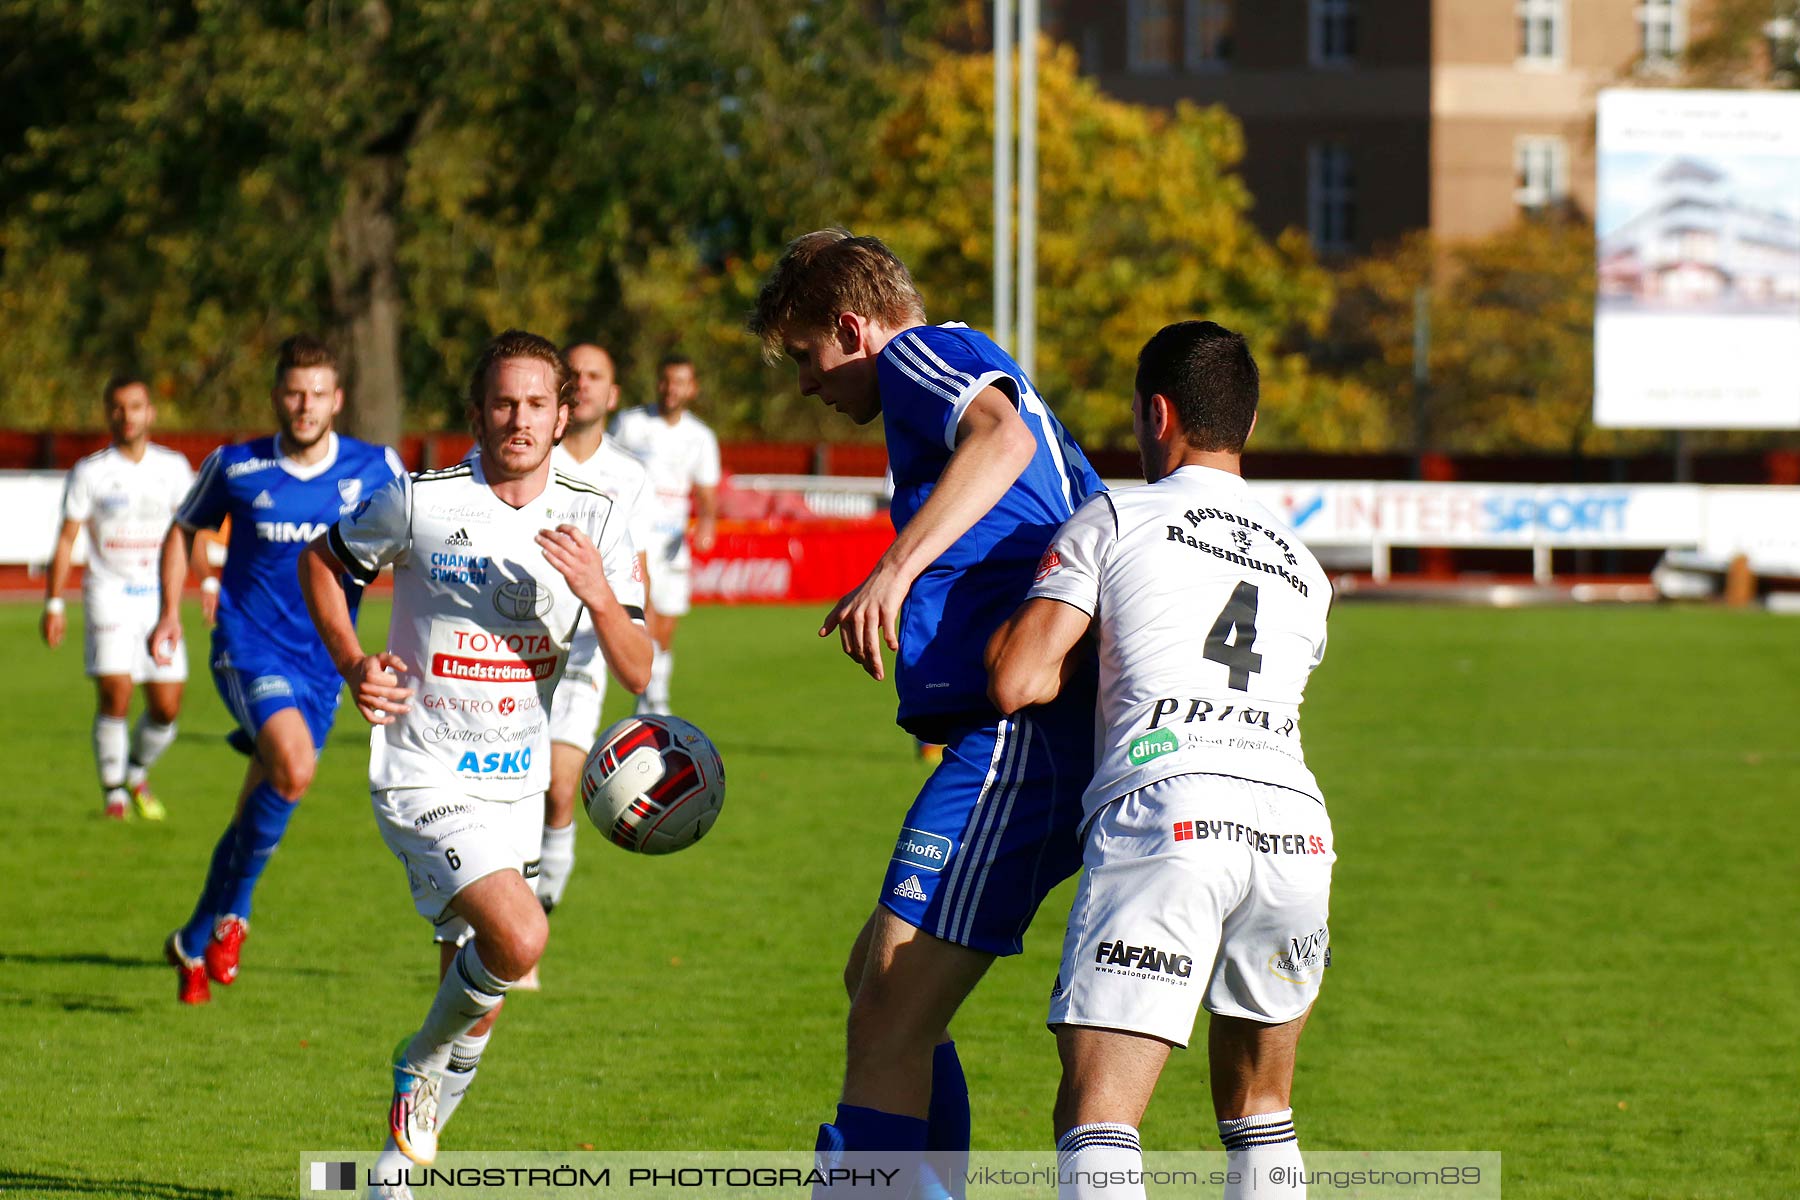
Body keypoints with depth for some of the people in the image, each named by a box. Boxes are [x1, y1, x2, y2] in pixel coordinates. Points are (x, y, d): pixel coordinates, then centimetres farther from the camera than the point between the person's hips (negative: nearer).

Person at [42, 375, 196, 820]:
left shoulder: (174, 467, 7)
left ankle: (137, 773, 27)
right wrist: (53, 604, -2)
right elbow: (66, 539, 2)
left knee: (167, 707, -1)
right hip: (109, 595, -3)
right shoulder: (89, 473, -1)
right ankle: (113, 791, 0)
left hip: (159, 596, 3)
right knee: (115, 694, -16)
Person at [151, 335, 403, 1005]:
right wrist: (170, 612, 3)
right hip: (247, 646, -3)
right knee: (294, 767, -28)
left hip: (322, 663, 3)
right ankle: (231, 911, -11)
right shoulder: (235, 468, -2)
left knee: (258, 814, 7)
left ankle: (195, 943, 27)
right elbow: (185, 529, 14)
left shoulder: (375, 470, -1)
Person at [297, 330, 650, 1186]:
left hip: (516, 782, 5)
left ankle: (408, 1146, 37)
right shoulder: (419, 503, -11)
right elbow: (321, 562, 7)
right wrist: (353, 666, -6)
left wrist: (597, 593, -23)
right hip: (426, 783, -5)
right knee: (519, 939, -26)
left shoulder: (593, 522, -1)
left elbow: (637, 673, -4)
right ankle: (422, 1065, 2)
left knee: (473, 998, 13)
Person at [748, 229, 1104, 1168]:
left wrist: (897, 568, -34)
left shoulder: (922, 354, -2)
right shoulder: (972, 375, 28)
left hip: (1016, 740, -11)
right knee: (875, 981, 20)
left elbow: (1000, 436, -26)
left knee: (889, 1021, -14)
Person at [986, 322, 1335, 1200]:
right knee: (1257, 1111, 21)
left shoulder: (1113, 523, 12)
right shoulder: (1305, 574, 28)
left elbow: (1017, 683, 4)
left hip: (1162, 809, -5)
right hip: (1295, 826, 5)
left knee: (1096, 1119, -11)